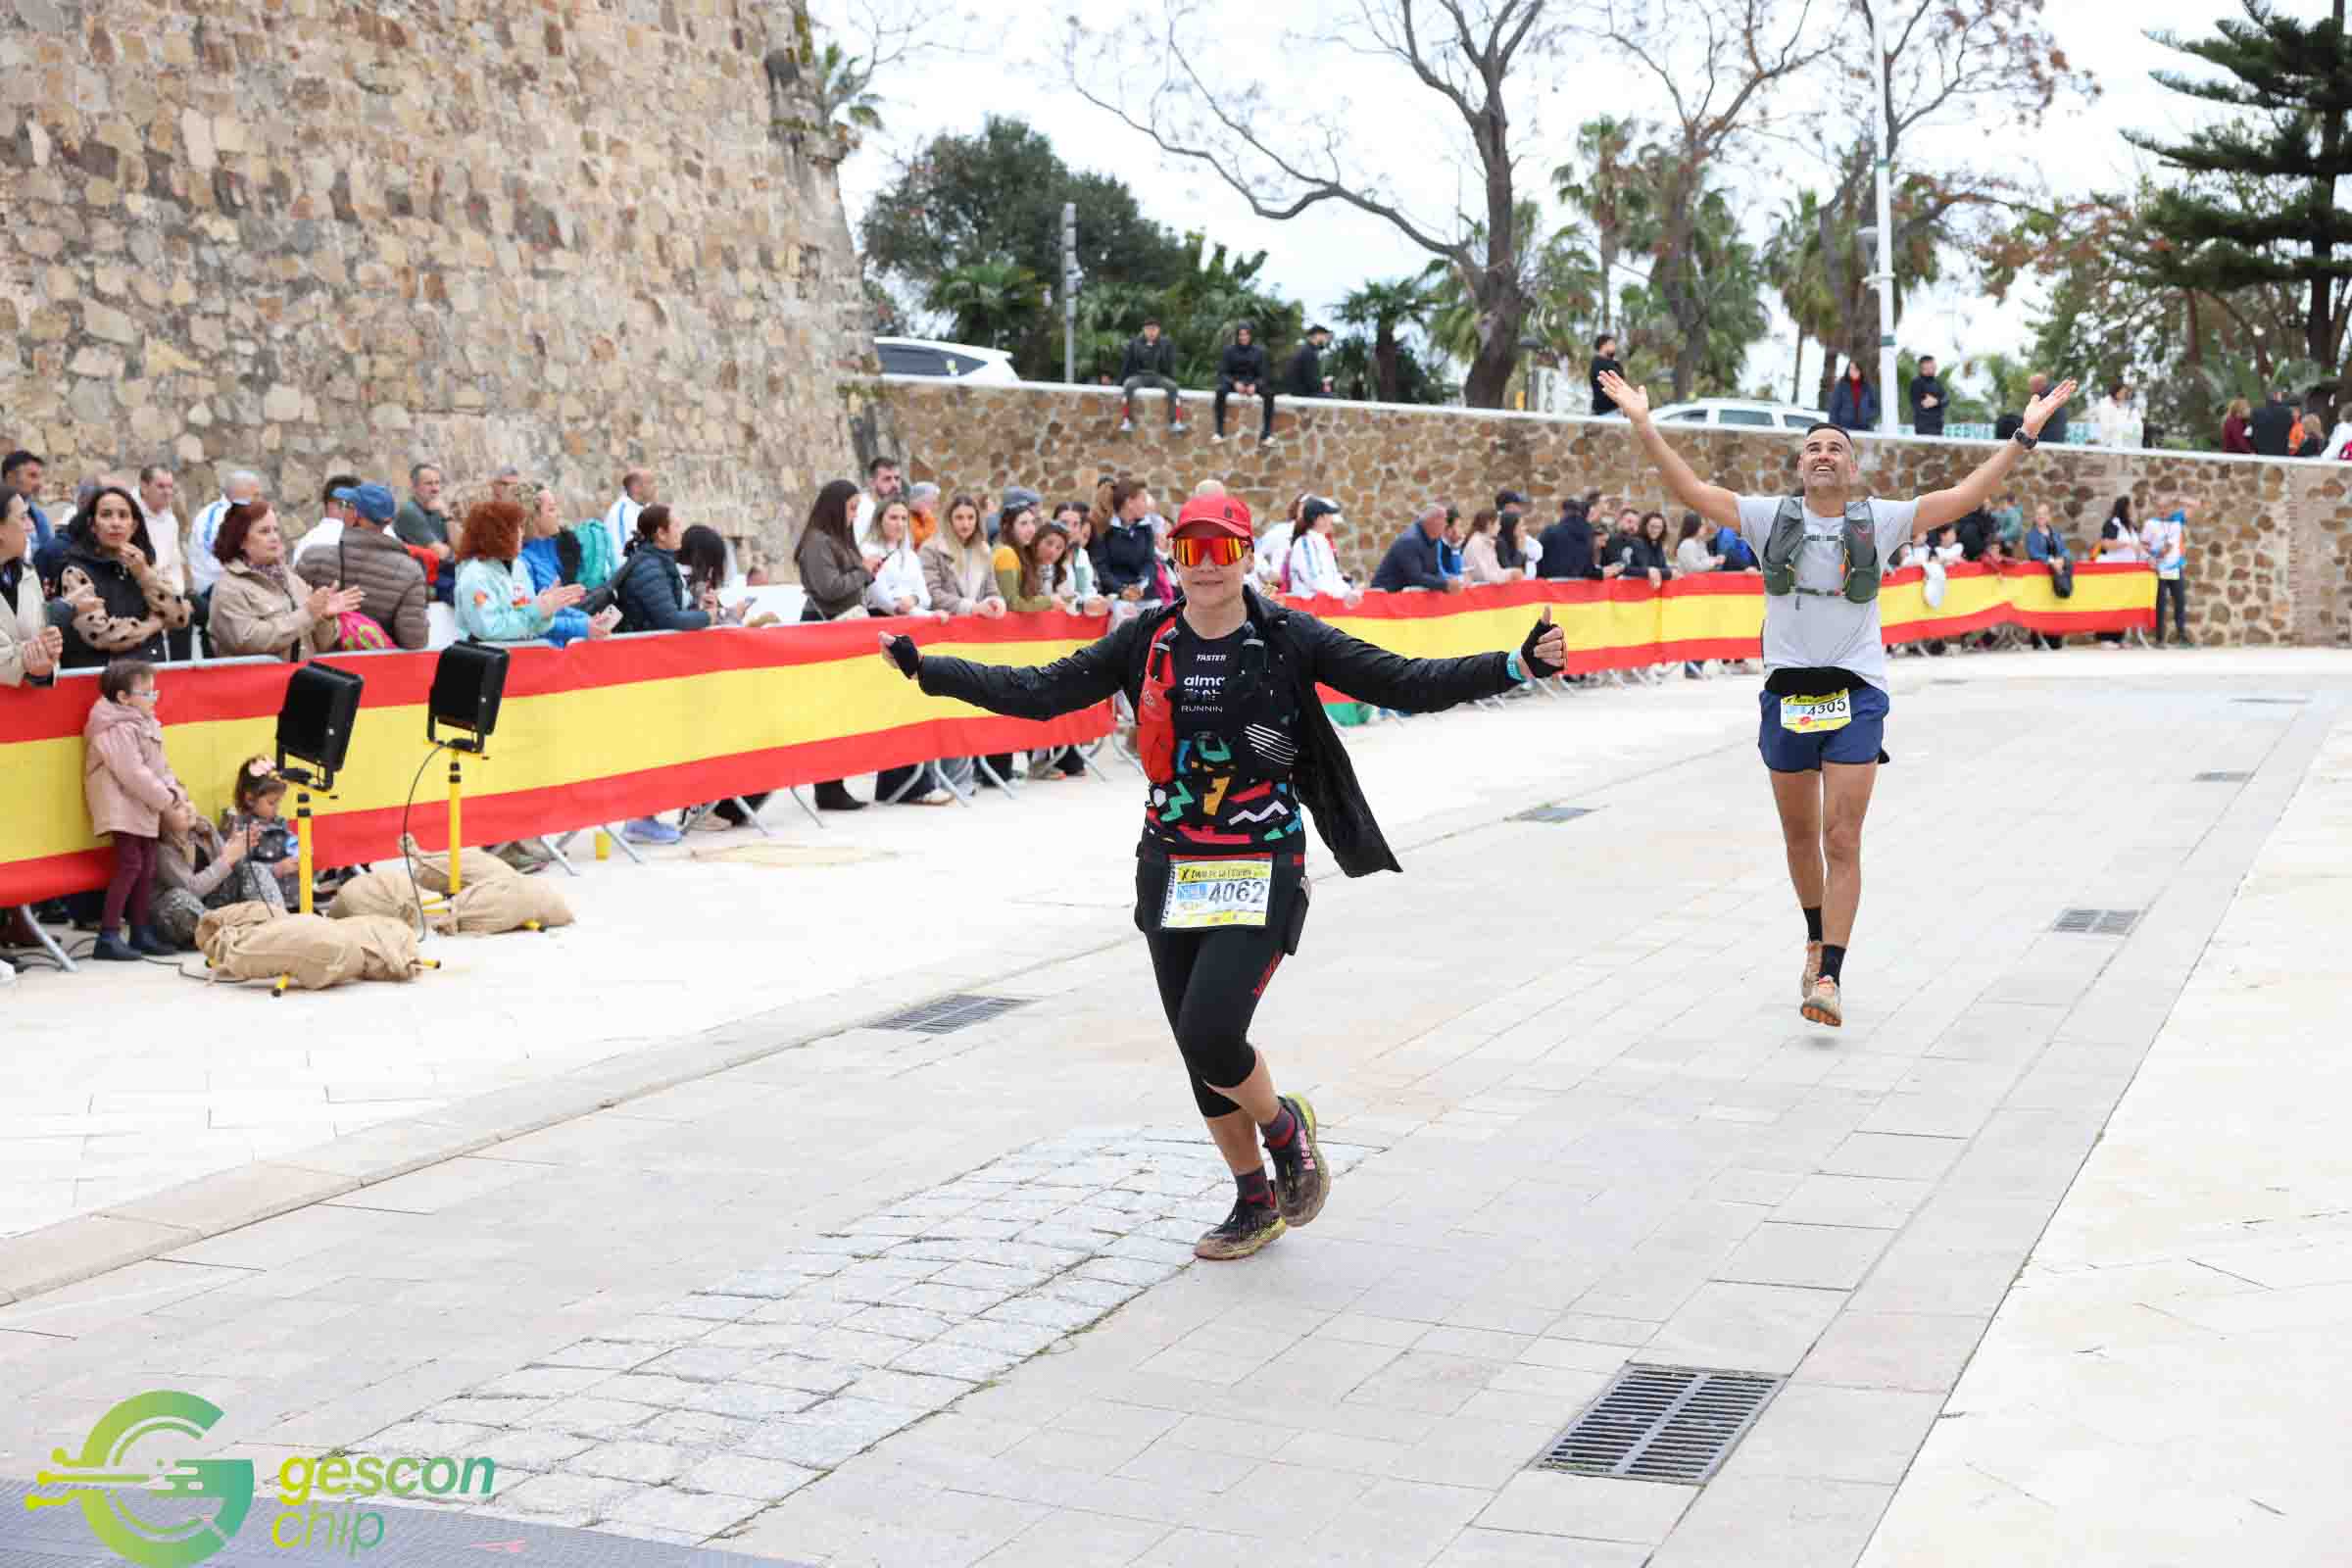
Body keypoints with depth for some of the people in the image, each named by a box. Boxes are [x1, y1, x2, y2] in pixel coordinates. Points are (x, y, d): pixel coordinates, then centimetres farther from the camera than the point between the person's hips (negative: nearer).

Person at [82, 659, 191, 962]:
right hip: (123, 807, -9)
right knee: (130, 864, -13)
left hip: (146, 807, 9)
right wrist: (169, 805, -18)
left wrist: (179, 797, 1)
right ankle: (108, 936, -11)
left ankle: (141, 932, 18)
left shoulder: (146, 725, 15)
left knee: (147, 866, 10)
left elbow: (161, 767, 16)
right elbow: (135, 775, -23)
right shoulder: (117, 730, -16)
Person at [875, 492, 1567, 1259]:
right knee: (1199, 1051, 11)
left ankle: (1285, 1126, 16)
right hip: (1171, 871, 4)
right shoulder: (1147, 640, 2)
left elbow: (1405, 683, -9)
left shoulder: (1289, 638, -7)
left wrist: (1516, 666, -20)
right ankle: (1256, 1203, 32)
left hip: (1261, 874, -4)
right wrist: (930, 669, -2)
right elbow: (1042, 691, 4)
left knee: (1210, 1035, -18)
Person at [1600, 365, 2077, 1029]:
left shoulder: (1879, 520, 4)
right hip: (1787, 692, 2)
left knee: (1842, 839, -9)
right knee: (1799, 836, 15)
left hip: (1856, 694, -2)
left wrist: (2024, 435, -3)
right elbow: (1691, 489, 2)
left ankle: (1830, 977, -11)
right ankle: (1816, 940, 38)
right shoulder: (1770, 516, 6)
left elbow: (1965, 496, 2)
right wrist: (1645, 426, -5)